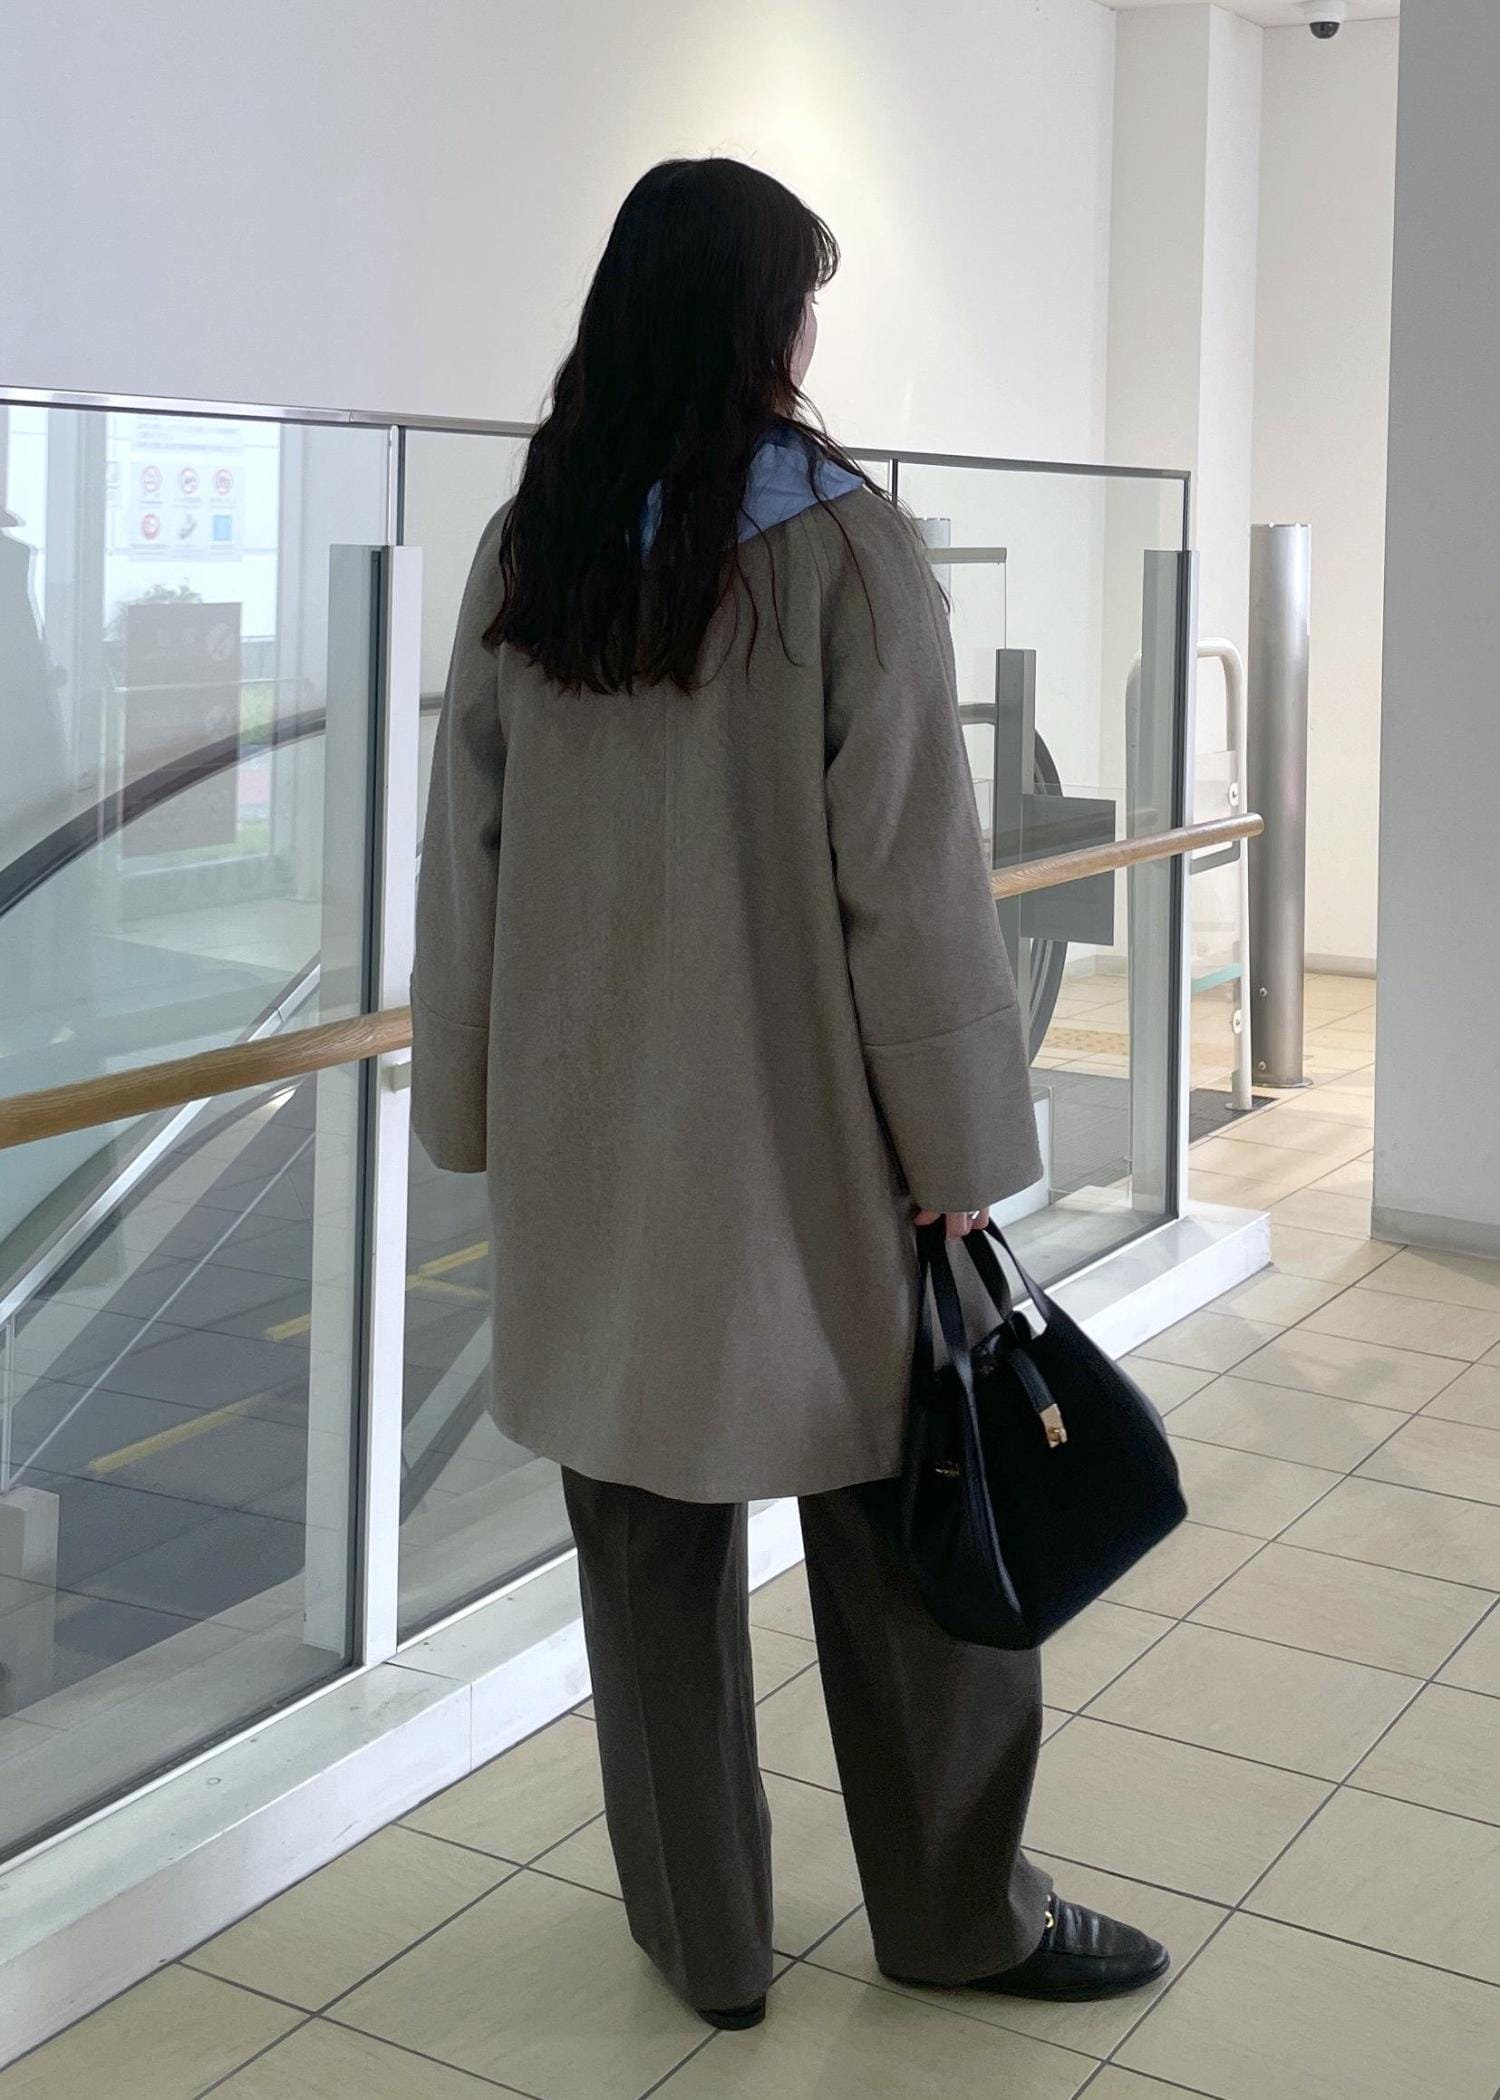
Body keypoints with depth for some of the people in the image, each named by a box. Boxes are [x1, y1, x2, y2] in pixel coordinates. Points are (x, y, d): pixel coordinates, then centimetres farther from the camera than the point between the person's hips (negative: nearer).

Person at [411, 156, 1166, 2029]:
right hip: (803, 1137, -3)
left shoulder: (525, 553, 1)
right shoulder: (845, 545, -12)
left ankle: (705, 1938, 27)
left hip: (594, 1148, 4)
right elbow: (907, 876, -13)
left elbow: (463, 860, 4)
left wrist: (480, 1109, 12)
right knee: (897, 1536, 12)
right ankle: (959, 1913, 29)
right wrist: (959, 1150, -5)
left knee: (650, 1551, 13)